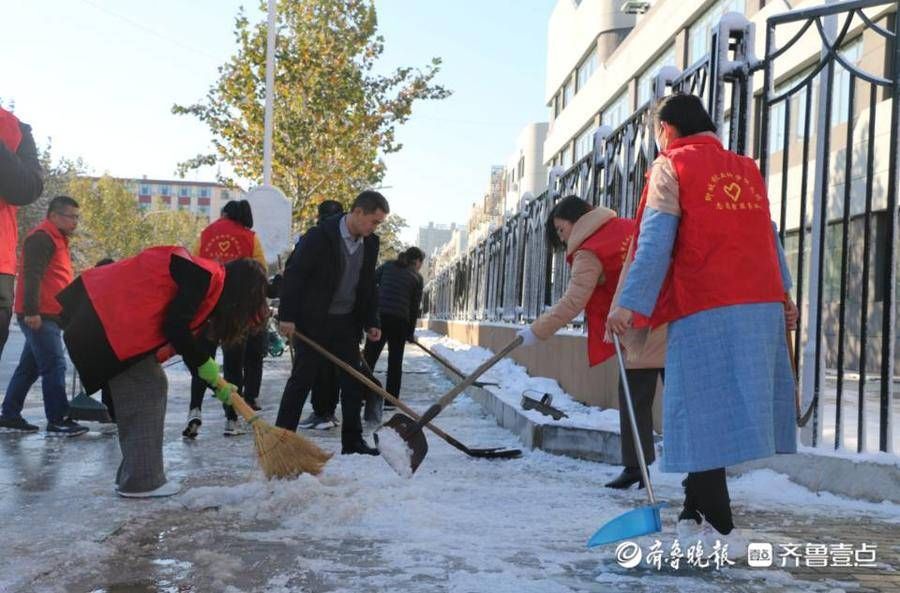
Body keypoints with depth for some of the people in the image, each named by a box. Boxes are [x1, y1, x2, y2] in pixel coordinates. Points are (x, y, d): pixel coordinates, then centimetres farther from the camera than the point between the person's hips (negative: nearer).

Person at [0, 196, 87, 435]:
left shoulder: (57, 239, 22)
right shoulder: (42, 237, -11)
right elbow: (32, 276, -19)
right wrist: (31, 311, -24)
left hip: (47, 316, 10)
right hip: (39, 317, -10)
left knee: (30, 367, 14)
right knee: (54, 366, -10)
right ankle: (58, 421, -8)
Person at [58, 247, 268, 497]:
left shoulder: (209, 281, 15)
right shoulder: (206, 277, -14)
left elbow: (186, 340, 19)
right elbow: (174, 327, -19)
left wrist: (218, 384, 17)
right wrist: (206, 364, -7)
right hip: (114, 320, -10)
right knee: (147, 389, -6)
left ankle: (135, 475, 20)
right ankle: (141, 481, -1)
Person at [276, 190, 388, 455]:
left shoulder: (370, 244, 5)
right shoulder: (320, 236, -14)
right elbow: (294, 275, -14)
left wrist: (371, 322, 9)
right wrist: (288, 316, -17)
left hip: (347, 323, 6)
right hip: (314, 321, -6)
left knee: (353, 381, 7)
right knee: (301, 379, 0)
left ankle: (352, 440, 16)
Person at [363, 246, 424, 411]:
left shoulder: (388, 265, 11)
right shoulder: (417, 278, 7)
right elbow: (414, 308, 6)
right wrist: (411, 333, 14)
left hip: (379, 316, 1)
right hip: (400, 321, -1)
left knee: (369, 356, 6)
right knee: (395, 360, 9)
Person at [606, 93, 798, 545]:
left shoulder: (671, 166, 1)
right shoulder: (747, 169, 19)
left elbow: (655, 241, -8)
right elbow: (767, 235, 21)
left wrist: (629, 304, -11)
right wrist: (784, 294, 26)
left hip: (705, 309, -6)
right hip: (763, 304, 6)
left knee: (704, 410, -4)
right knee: (731, 406, 10)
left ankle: (716, 524, -4)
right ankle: (696, 509, 16)